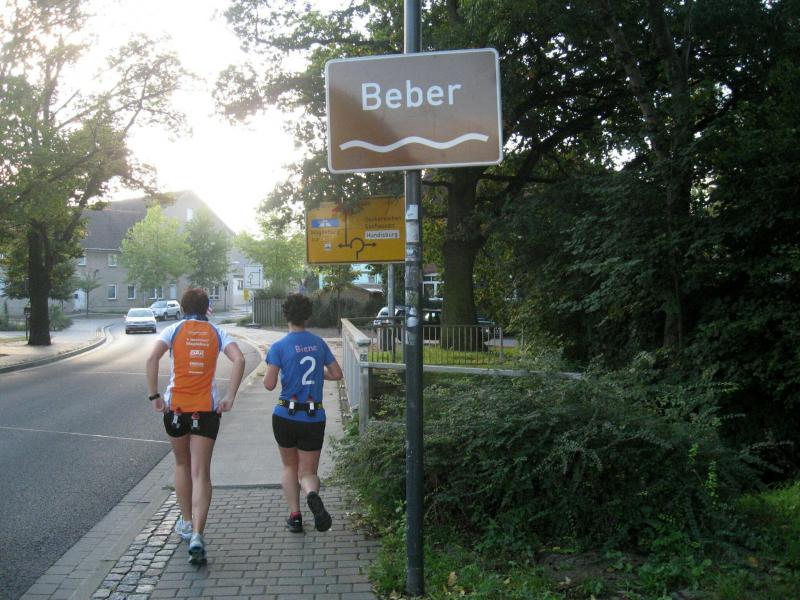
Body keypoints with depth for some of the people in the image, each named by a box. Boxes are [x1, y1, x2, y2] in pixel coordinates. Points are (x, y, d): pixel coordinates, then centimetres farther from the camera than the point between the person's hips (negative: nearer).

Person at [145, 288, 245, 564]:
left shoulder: (174, 330, 3)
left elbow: (152, 359, -12)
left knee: (182, 465, 22)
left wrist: (154, 396, -5)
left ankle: (186, 522, 31)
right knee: (201, 473, -1)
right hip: (207, 409, 0)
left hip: (176, 406, 1)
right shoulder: (217, 333, 5)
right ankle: (197, 535, -14)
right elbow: (239, 359, -11)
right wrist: (229, 398, -9)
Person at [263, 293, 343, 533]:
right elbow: (337, 374, 8)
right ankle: (313, 495, -24)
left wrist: (273, 372, 9)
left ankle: (294, 515, 12)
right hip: (314, 419, 1)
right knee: (307, 472, 9)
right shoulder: (319, 343, 3)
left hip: (285, 416, -1)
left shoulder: (279, 347, -8)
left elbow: (269, 384, -12)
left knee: (289, 467, 21)